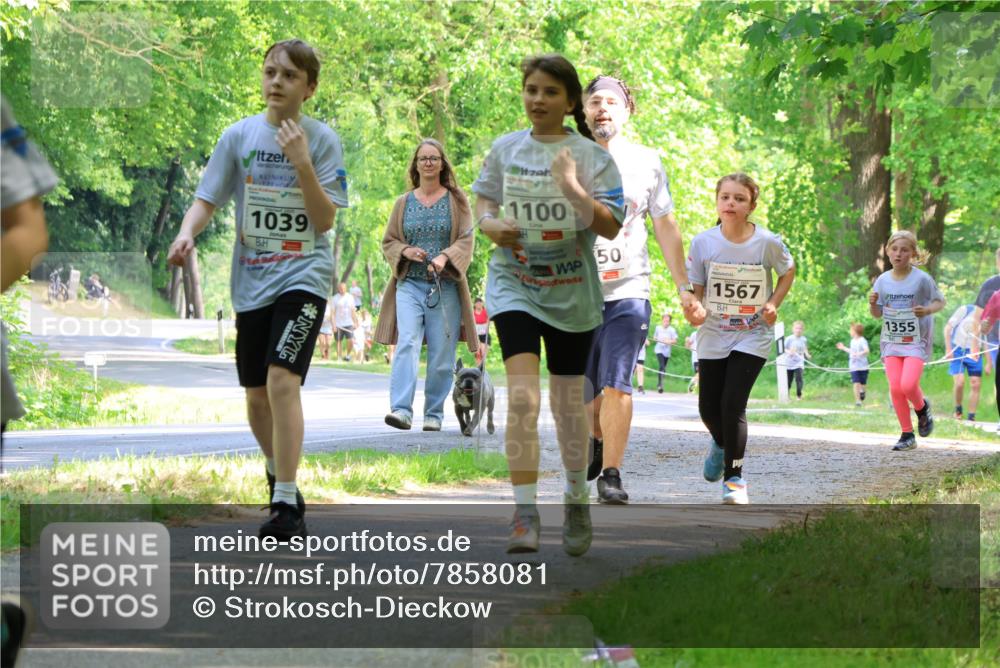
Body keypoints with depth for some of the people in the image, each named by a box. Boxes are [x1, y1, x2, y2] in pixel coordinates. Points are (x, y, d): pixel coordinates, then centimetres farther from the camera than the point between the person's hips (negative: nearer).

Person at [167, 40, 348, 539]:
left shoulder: (322, 140, -3)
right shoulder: (240, 136, 3)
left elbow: (324, 220, -8)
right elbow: (207, 199, 4)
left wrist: (302, 163, -20)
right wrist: (187, 233, -17)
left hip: (303, 276, -4)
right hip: (251, 280, 4)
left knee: (282, 379, -22)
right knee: (257, 394, 11)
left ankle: (287, 507, -21)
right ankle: (279, 474, 39)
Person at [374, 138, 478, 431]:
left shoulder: (456, 201, 7)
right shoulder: (404, 203, 13)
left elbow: (466, 240, 0)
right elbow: (388, 242, 16)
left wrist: (444, 257, -18)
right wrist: (405, 251, -6)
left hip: (445, 287, -1)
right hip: (410, 284, 1)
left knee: (441, 353, -2)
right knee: (406, 344, -16)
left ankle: (434, 414, 7)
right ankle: (401, 410, -26)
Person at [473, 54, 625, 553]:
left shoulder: (591, 156, -4)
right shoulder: (505, 150, 4)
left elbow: (611, 228, -10)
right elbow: (483, 200, 17)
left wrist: (573, 188, -24)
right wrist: (490, 225, -5)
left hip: (571, 291, 0)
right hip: (514, 284, 0)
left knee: (568, 402, 11)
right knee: (523, 396, -17)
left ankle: (577, 502, 31)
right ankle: (524, 513, -17)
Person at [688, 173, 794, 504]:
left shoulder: (768, 242, -13)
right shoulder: (703, 243, -10)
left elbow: (788, 271, 7)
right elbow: (696, 289, -1)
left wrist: (773, 304, -7)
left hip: (752, 336, -3)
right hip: (713, 334, 3)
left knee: (733, 403, -15)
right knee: (709, 408, 8)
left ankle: (734, 477, -2)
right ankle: (721, 444, 44)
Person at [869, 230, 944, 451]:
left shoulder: (922, 279, -10)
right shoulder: (883, 280, 1)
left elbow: (940, 302, 1)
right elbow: (877, 314, 8)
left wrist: (927, 310, -20)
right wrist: (872, 304, -15)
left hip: (916, 341, -4)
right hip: (891, 341, 4)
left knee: (908, 385, -19)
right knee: (895, 388, -3)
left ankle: (922, 408, 15)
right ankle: (907, 435, 10)